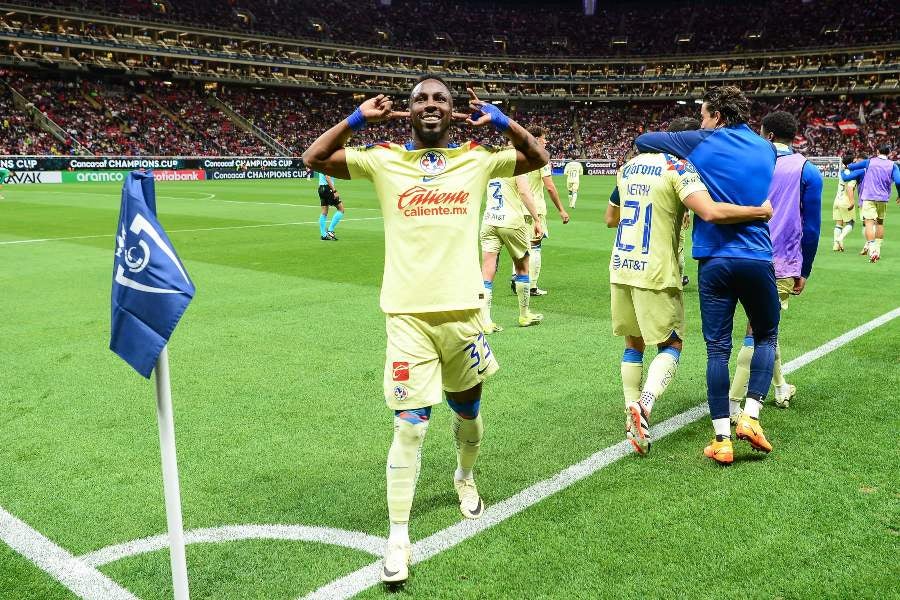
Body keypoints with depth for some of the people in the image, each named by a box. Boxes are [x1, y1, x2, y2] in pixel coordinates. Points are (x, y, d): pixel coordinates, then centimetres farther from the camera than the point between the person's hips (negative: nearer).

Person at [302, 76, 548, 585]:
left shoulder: (477, 159, 6)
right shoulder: (385, 159, 3)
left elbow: (538, 158, 12)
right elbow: (314, 159, 3)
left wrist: (499, 119, 2)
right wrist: (360, 118, -3)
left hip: (462, 309, 2)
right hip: (407, 314, -2)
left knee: (468, 410, 19)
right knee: (410, 424, -6)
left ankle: (465, 477, 50)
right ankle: (399, 538, 6)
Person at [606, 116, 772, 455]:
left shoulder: (629, 166, 12)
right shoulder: (679, 168, -9)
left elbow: (610, 218, 23)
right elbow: (711, 212, -26)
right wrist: (760, 211, -13)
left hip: (620, 268, 6)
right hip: (656, 274, -6)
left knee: (634, 343, 19)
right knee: (671, 344, 7)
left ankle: (632, 410, 17)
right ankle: (644, 404, -15)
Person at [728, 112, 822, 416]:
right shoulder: (807, 171, -1)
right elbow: (811, 227, 1)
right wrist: (804, 271, 10)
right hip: (782, 265, -2)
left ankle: (780, 387, 37)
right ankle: (732, 405, -3)